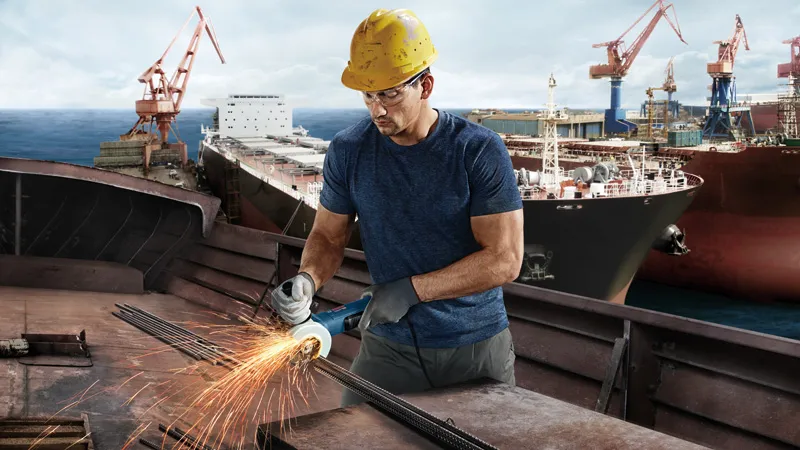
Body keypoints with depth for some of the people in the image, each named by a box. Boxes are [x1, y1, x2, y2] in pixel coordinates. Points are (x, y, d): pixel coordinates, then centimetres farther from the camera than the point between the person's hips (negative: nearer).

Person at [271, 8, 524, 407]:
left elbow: (504, 260, -16)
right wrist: (307, 279, -18)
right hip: (389, 347, 2)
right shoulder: (348, 151, -5)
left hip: (476, 347, -1)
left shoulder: (480, 151, -14)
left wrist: (411, 289, -20)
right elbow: (328, 235, 4)